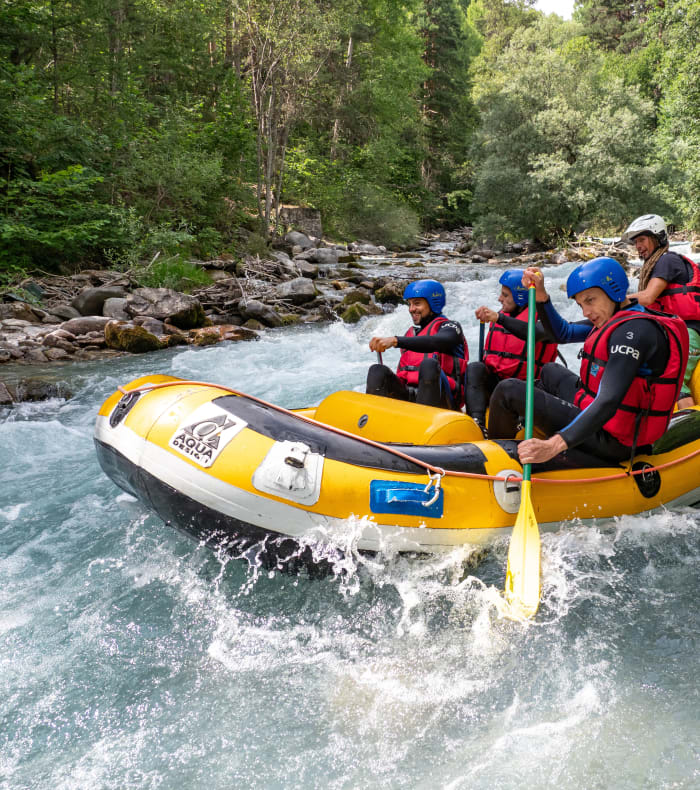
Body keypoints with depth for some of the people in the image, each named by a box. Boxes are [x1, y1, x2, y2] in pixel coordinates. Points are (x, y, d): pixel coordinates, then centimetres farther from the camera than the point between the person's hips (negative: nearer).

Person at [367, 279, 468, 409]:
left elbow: (438, 342, -19)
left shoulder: (450, 327, 6)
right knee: (377, 371, -17)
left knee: (429, 364, -33)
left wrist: (395, 341, -30)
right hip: (407, 398, 5)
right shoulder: (410, 334, 26)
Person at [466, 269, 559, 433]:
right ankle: (477, 424, -40)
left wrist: (499, 318, -41)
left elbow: (535, 334, -30)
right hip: (494, 382, 5)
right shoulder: (500, 317, 17)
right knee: (474, 368, -25)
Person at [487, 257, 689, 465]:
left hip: (611, 442, -11)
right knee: (551, 371, 33)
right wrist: (541, 296, -3)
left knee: (509, 390, -9)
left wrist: (554, 446, -43)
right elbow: (563, 333, 13)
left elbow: (608, 404, -35)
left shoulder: (633, 331, -25)